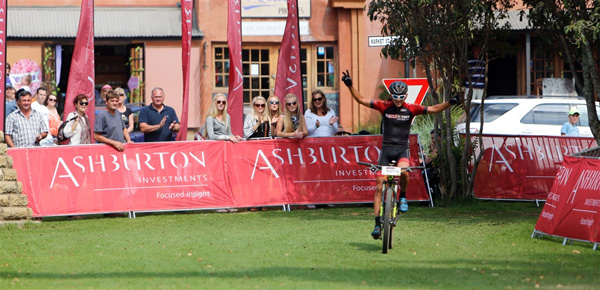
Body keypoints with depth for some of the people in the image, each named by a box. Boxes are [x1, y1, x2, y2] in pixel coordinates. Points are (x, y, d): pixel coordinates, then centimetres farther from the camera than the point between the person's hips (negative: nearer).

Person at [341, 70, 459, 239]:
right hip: (386, 148, 1)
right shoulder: (384, 106, 0)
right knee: (379, 186, -5)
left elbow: (433, 110, 0)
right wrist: (350, 86, -17)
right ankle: (377, 223, 0)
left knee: (403, 171, -35)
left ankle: (403, 197, -4)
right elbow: (361, 100, -4)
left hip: (402, 149, -1)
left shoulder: (411, 109, 1)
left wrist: (449, 103, -13)